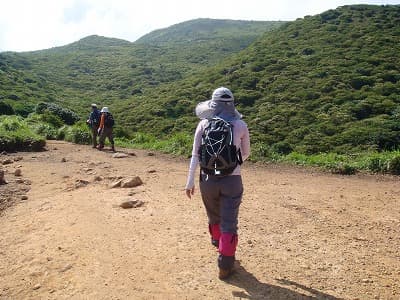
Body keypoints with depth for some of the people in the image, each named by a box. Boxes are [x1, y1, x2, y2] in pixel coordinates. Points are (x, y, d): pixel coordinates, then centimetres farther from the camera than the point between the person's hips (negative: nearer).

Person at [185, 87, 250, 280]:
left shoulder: (204, 124, -2)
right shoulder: (240, 125, -2)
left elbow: (195, 154, -4)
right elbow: (246, 154, 11)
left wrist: (190, 181, 1)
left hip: (208, 179, 2)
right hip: (231, 180, -2)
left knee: (214, 217, 25)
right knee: (229, 224, 6)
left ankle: (217, 242, 52)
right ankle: (225, 266, 8)